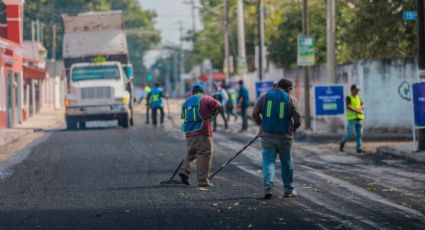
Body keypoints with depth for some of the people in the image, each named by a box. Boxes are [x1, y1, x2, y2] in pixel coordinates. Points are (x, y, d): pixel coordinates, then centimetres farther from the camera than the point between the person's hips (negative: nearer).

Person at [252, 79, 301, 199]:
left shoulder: (264, 96, 3)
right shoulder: (291, 100, -2)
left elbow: (255, 113, -3)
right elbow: (297, 121, -6)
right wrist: (293, 129, 14)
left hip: (267, 135, 1)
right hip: (284, 136, -1)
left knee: (268, 161, 3)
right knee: (286, 163, 14)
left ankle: (268, 187, -14)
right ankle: (288, 189, 23)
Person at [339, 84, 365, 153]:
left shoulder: (358, 97, 14)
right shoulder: (348, 98, -8)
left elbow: (363, 106, 8)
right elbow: (348, 107, -21)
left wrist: (360, 109, -15)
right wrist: (358, 111, -22)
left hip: (358, 118, 6)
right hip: (352, 118, -6)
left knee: (359, 134, -1)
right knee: (349, 133, -7)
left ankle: (358, 148, -1)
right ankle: (342, 143, 18)